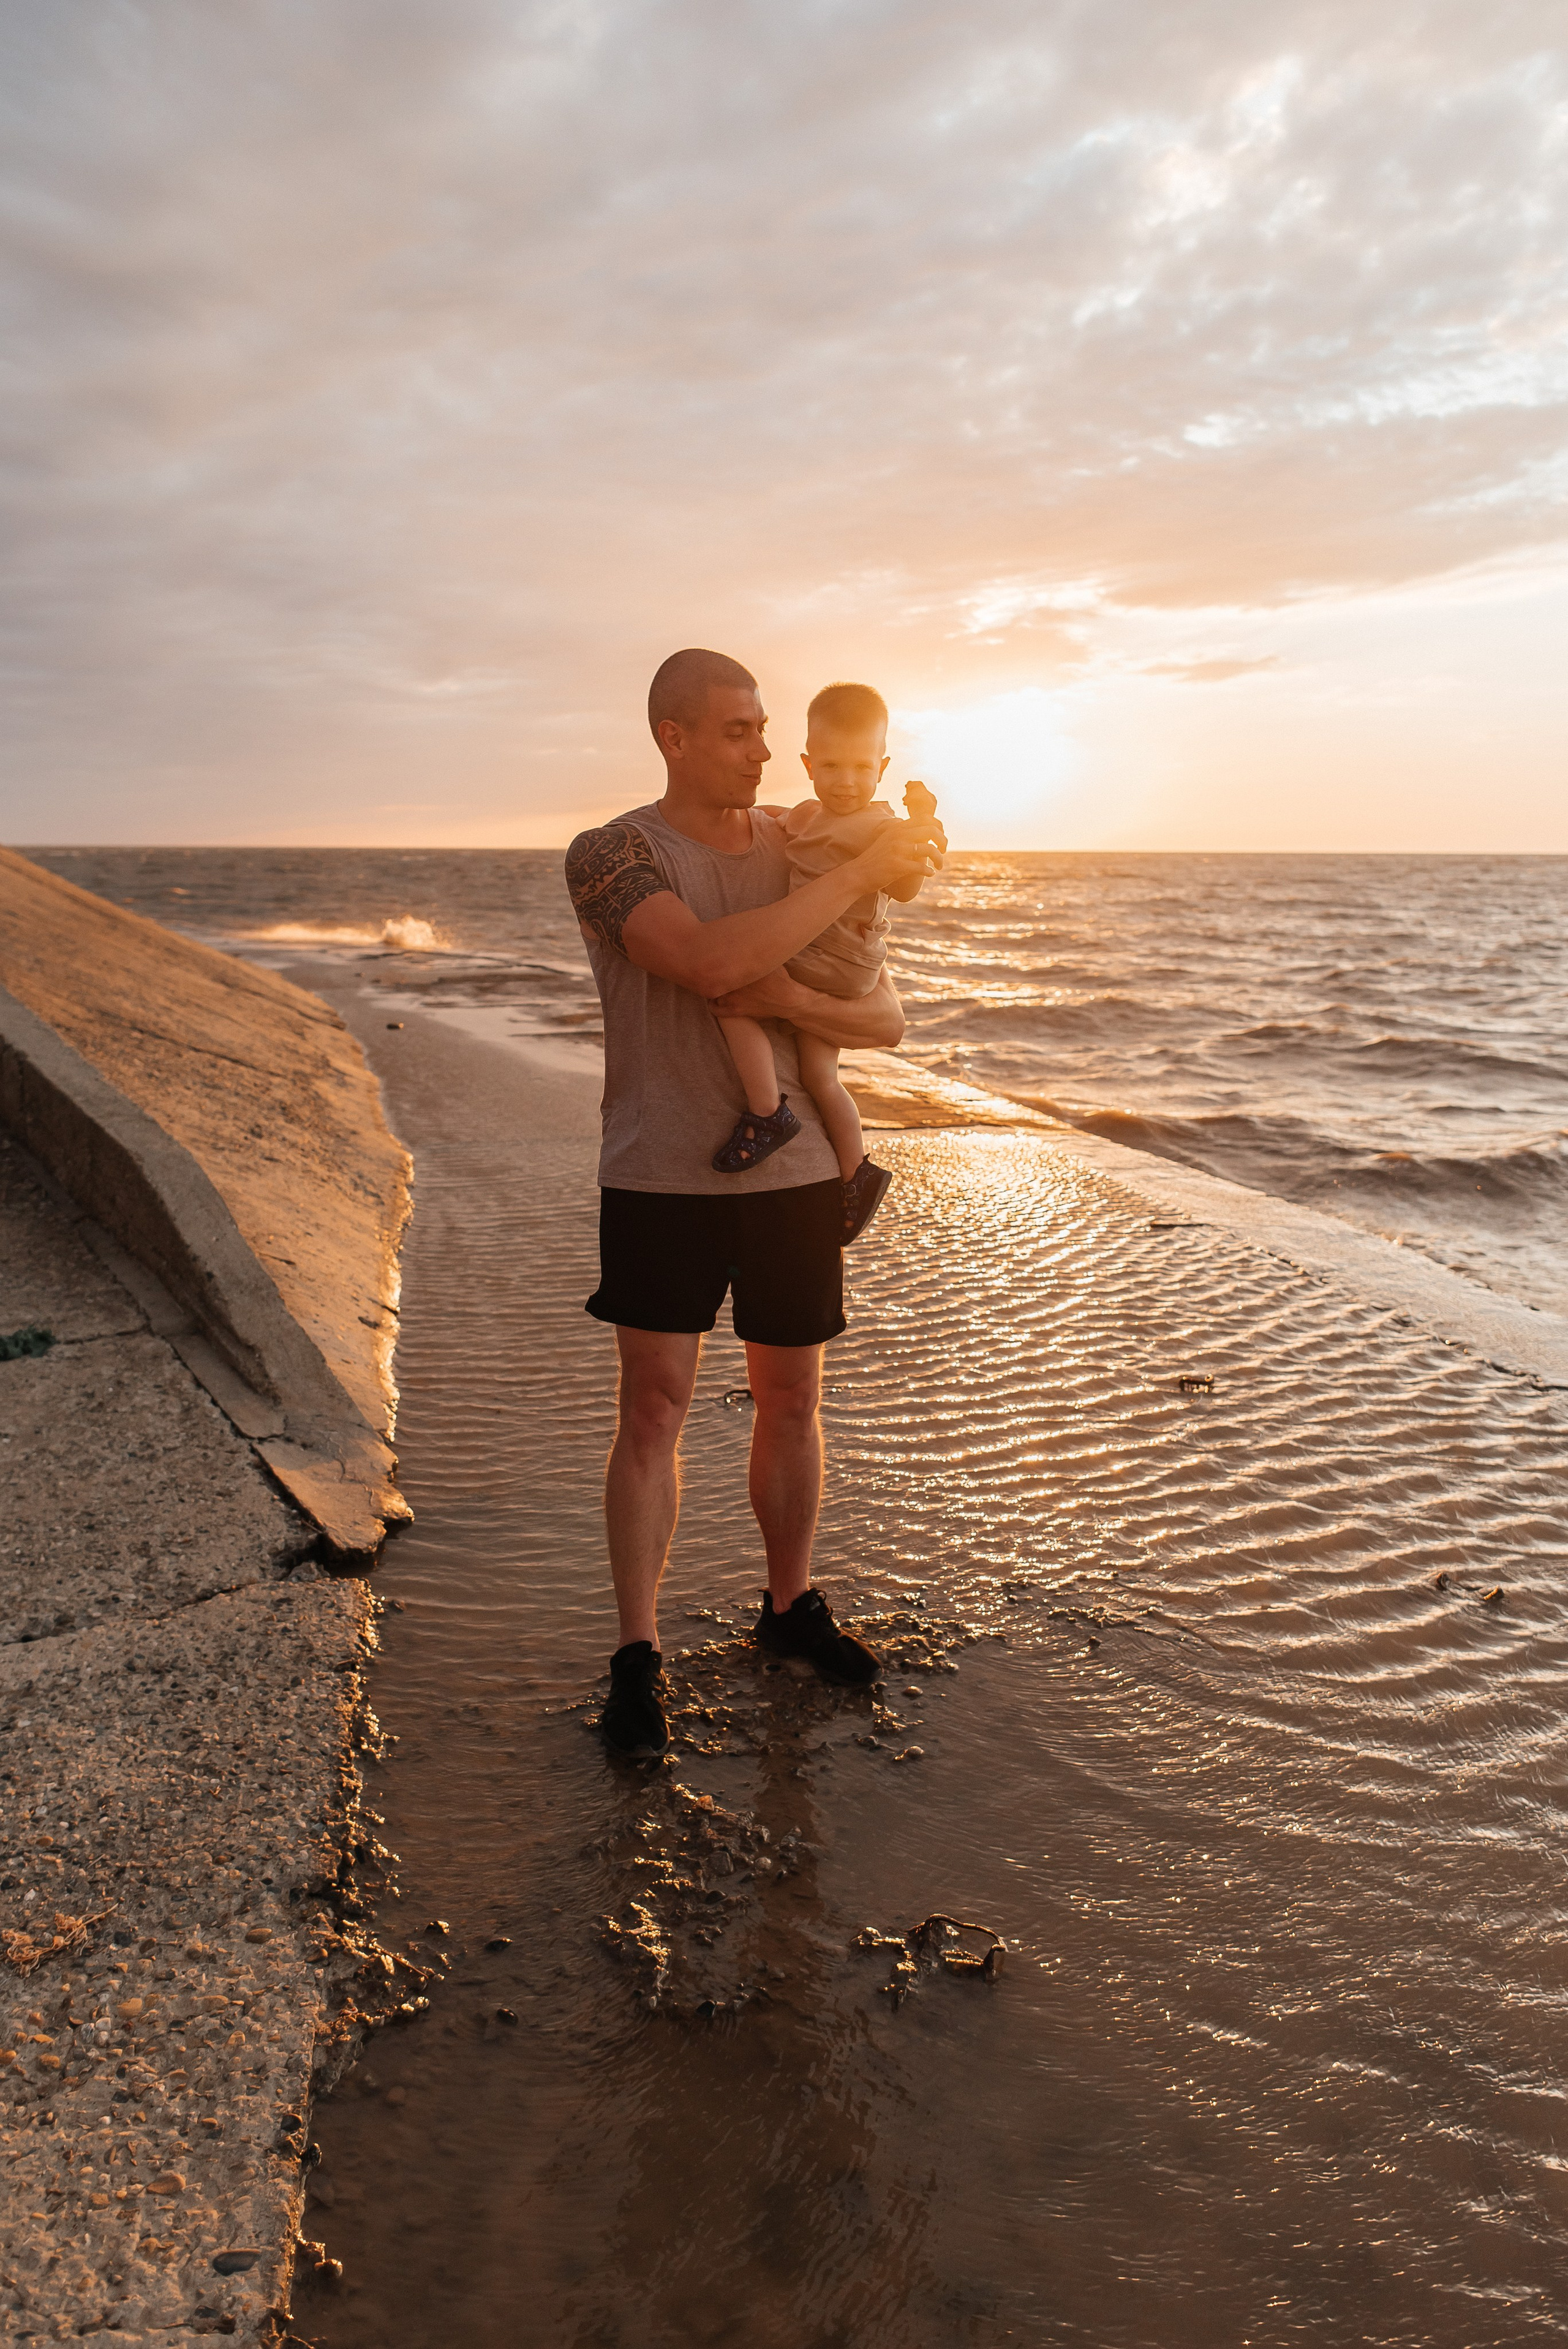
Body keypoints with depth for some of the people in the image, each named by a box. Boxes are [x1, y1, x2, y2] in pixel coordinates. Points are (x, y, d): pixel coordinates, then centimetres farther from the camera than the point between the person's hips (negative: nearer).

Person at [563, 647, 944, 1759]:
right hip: (661, 1177, -4)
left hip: (794, 1170, 4)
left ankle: (791, 1603, 31)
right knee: (654, 1410, -2)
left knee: (792, 1399, 12)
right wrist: (863, 872, -22)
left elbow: (887, 1018, 4)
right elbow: (711, 962, -27)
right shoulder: (612, 856, -7)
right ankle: (638, 1656, 10)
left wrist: (790, 999, -17)